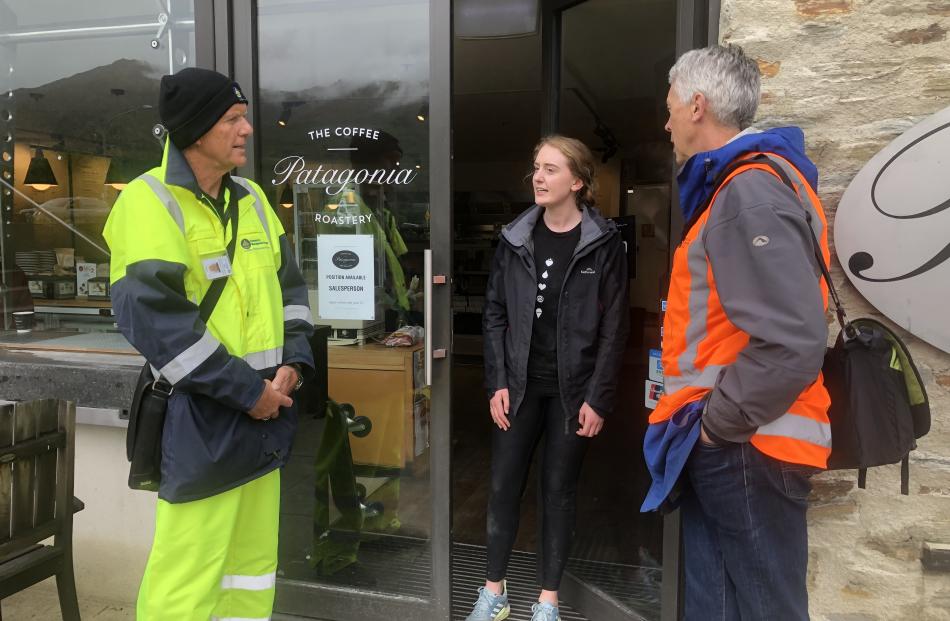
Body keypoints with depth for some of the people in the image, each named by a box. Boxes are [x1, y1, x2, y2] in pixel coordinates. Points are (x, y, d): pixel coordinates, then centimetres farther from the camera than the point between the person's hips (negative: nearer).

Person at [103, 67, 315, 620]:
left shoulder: (251, 198, 12)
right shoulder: (149, 203, -12)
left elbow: (289, 284, 15)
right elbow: (156, 320, -20)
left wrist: (293, 361, -1)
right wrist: (247, 391, -17)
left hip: (265, 409, 7)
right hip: (199, 420, -7)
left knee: (254, 559, 17)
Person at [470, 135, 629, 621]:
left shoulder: (604, 242, -5)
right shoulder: (515, 237, 4)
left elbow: (614, 327, -6)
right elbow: (494, 313, 4)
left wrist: (598, 398, -10)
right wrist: (497, 382, -3)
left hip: (573, 388, -3)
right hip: (520, 384, 3)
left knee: (559, 489, 8)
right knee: (503, 485, 7)